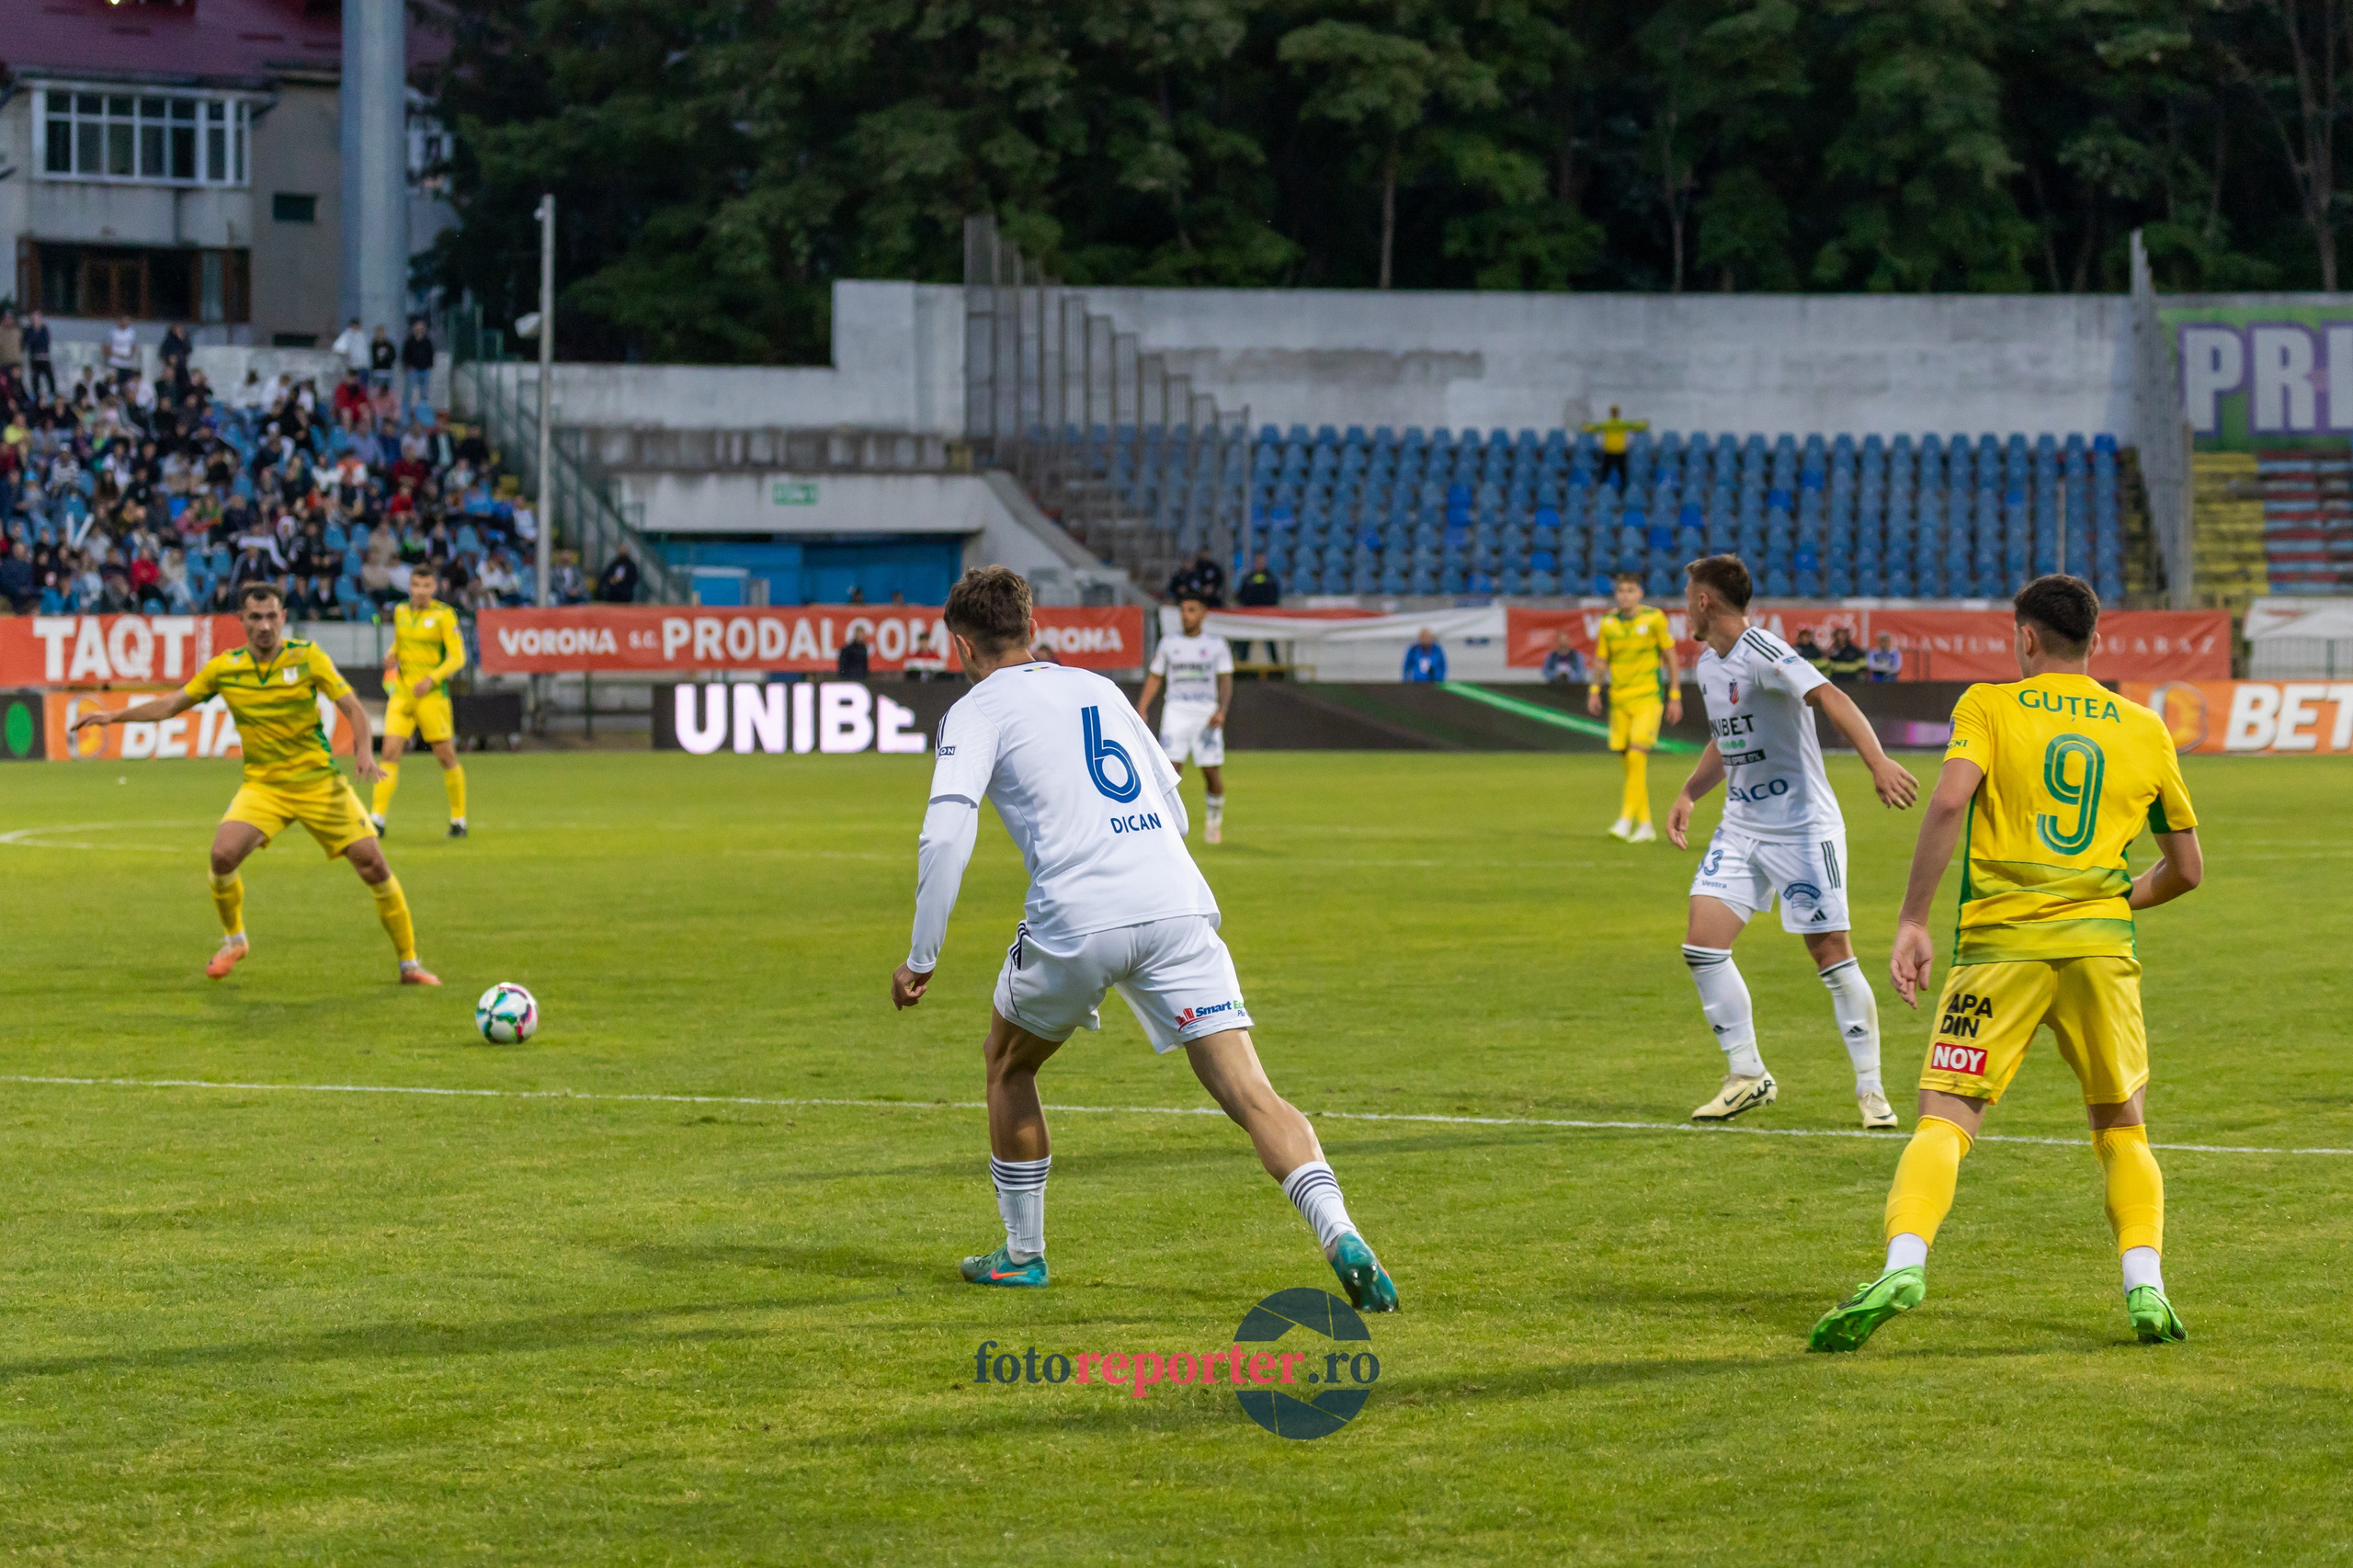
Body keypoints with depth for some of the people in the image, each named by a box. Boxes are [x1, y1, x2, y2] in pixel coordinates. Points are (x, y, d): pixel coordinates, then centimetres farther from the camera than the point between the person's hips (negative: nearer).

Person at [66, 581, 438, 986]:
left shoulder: (307, 656, -7)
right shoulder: (224, 668, 0)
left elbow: (352, 707, -7)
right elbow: (171, 704, 10)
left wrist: (364, 750, -25)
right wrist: (113, 716, 3)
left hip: (320, 782, -2)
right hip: (262, 784, 2)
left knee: (373, 864, -9)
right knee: (223, 854, -21)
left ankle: (410, 964, 7)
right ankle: (234, 940, 7)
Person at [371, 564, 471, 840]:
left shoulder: (444, 615, -6)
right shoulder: (401, 612, 9)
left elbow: (458, 657, -7)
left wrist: (431, 679, -19)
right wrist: (392, 657, 5)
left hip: (432, 694, -4)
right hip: (401, 692, 4)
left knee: (446, 757, 0)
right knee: (390, 751, -8)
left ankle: (459, 819, 14)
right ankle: (377, 818, -10)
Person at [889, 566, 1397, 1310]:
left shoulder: (978, 710, 9)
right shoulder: (1098, 689, 25)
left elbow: (946, 834, -6)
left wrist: (921, 957, -2)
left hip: (1075, 918, -3)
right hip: (1177, 906, 3)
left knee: (1007, 1063, 25)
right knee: (1250, 1093, -5)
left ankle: (1022, 1253, 31)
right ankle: (1342, 1239, -26)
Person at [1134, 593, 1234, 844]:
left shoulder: (1217, 645, 7)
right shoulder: (1168, 644, 11)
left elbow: (1225, 681, 3)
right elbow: (1154, 678, 13)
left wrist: (1221, 710, -14)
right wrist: (1141, 709, 1)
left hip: (1207, 713, -1)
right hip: (1176, 712, 1)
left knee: (1212, 773, 0)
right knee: (1171, 768, -13)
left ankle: (1214, 823, 21)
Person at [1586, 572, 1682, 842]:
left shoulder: (1654, 618, -4)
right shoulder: (1608, 622, 5)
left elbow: (1671, 657, 1)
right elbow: (1601, 660, 13)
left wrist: (1675, 696, -1)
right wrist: (1595, 690, -2)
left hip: (1648, 697, -4)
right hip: (1619, 699, 4)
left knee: (1637, 756, -17)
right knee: (1629, 763, 6)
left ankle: (1626, 819, -18)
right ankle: (1645, 824, 15)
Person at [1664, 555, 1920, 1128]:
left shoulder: (1762, 654, -18)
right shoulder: (1709, 663, 10)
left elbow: (1831, 699, -33)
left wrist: (1877, 762, -47)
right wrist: (1689, 794, 15)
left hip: (1803, 828, -8)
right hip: (1740, 828, 8)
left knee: (1832, 955, -5)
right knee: (1702, 945, -4)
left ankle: (1871, 1088, 7)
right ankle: (1748, 1076, 8)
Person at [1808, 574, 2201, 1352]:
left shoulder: (1989, 706, 5)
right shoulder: (2144, 729, 13)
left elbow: (1949, 800, -13)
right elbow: (2187, 867, 17)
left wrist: (1913, 921, -10)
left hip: (1999, 944, -2)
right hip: (2102, 947, 2)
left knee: (1944, 1120, -4)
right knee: (2122, 1130, 16)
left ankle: (1904, 1264, -26)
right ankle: (2145, 1287, -1)